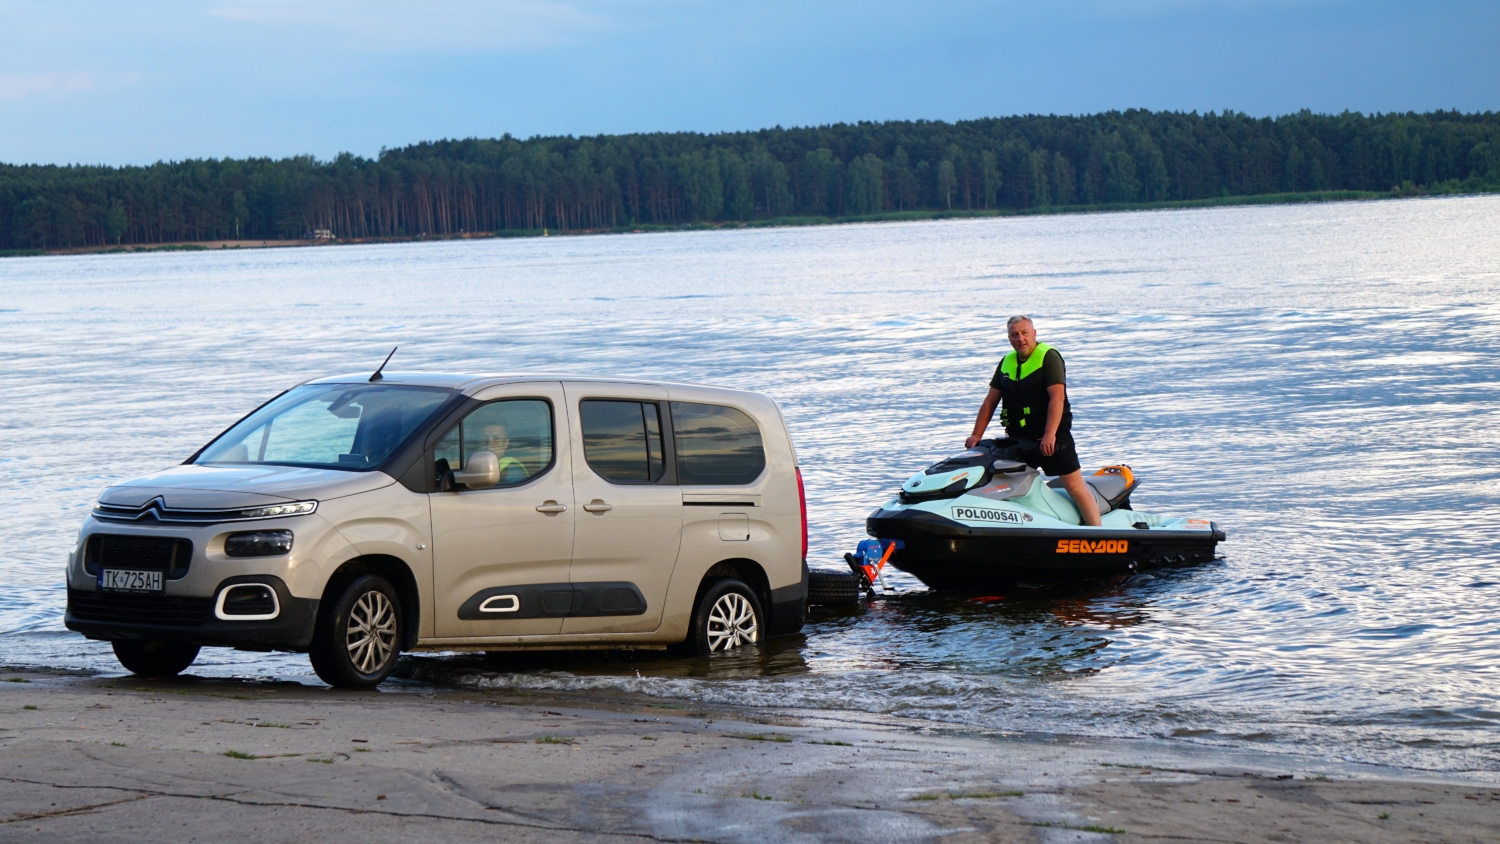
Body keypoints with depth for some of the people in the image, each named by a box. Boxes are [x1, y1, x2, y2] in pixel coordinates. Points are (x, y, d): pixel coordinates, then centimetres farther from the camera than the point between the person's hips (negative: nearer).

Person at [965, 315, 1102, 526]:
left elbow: (1057, 397, -19)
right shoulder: (1006, 363, 11)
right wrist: (976, 435, 5)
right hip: (1018, 440, 7)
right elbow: (990, 401, 14)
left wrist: (1050, 435, -27)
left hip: (1052, 439, -7)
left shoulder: (1048, 356, -9)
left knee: (1075, 487, -8)